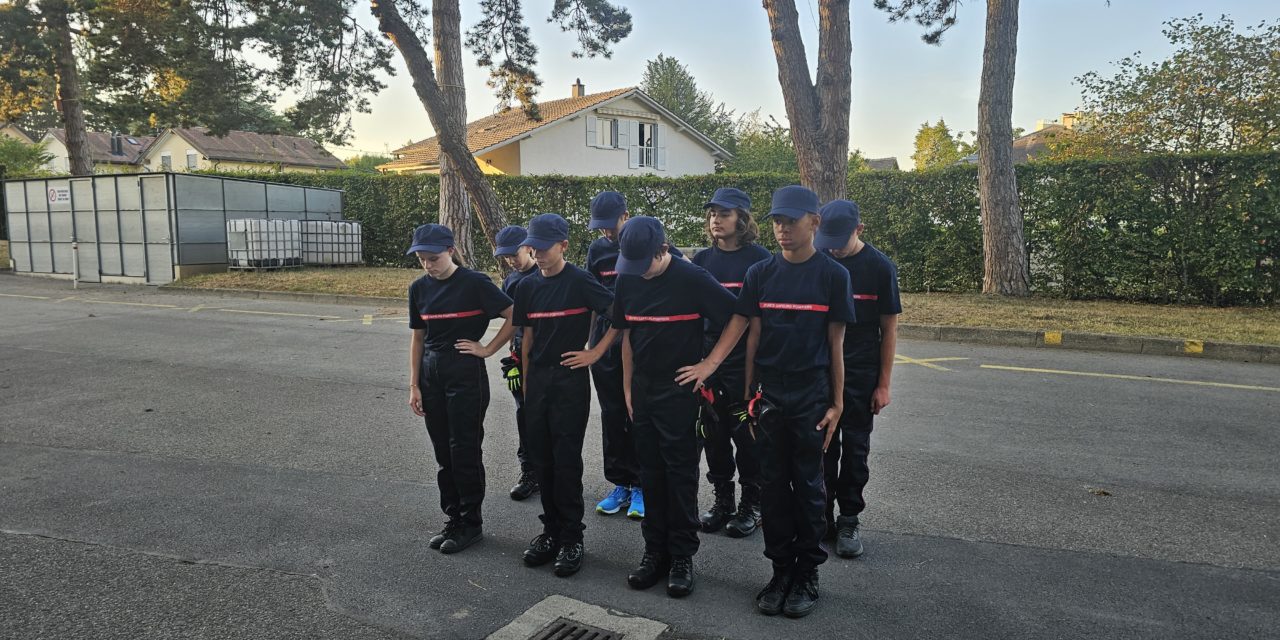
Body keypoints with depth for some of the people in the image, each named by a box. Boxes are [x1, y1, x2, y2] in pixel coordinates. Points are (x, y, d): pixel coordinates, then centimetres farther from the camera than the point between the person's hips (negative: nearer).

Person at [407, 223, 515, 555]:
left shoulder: (474, 283, -11)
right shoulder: (419, 288, 6)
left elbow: (515, 316, -11)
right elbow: (418, 338, 12)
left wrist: (488, 349, -10)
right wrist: (414, 385, 8)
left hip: (466, 377, -5)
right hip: (432, 376, 6)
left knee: (465, 452, 0)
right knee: (444, 453, 12)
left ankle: (471, 523, 14)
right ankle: (453, 518, 25)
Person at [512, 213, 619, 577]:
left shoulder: (580, 282, -8)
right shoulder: (528, 286, 8)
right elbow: (528, 337, 13)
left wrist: (596, 352, -11)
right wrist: (526, 384, 11)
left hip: (570, 382, -5)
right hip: (537, 382, 5)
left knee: (566, 461, -2)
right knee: (540, 459, 9)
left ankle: (571, 538, 10)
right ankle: (551, 530, 22)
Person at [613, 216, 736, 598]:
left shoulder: (692, 279, -14)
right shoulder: (627, 280, 3)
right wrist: (628, 387, 11)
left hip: (680, 390, -5)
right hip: (643, 389, 5)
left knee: (680, 473, 2)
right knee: (650, 473, 11)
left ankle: (682, 556, 13)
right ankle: (655, 550, 22)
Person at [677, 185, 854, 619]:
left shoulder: (833, 275, -3)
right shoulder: (760, 273, 3)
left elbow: (836, 342, -2)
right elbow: (750, 334, 4)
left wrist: (836, 402, -2)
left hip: (812, 398, -2)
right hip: (769, 396, 2)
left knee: (808, 485, 7)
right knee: (773, 484, 9)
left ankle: (807, 573, 21)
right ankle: (780, 569, 22)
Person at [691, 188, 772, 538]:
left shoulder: (760, 258, -5)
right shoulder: (701, 259, 8)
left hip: (746, 361, -4)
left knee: (747, 433, 3)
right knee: (714, 432, 10)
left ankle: (752, 503, 19)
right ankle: (723, 498, 26)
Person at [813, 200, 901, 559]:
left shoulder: (880, 267, -7)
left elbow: (888, 329, -2)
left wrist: (883, 384, -4)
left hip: (860, 375, -2)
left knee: (855, 448, 6)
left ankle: (848, 521, 17)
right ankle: (821, 516, 21)